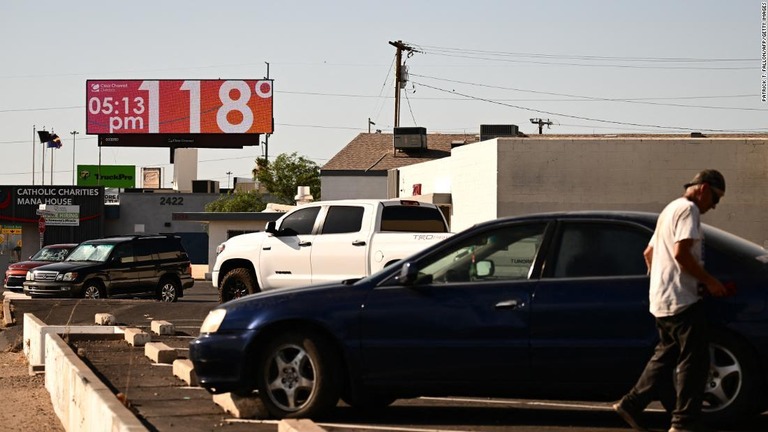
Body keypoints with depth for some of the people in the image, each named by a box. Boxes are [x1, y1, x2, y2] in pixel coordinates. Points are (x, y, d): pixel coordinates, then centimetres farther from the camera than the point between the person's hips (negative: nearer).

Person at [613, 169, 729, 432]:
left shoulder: (670, 209, 23)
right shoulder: (688, 209, -10)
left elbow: (649, 253, 28)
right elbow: (681, 253, -22)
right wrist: (709, 281, -15)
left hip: (662, 300, 10)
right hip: (681, 299, -10)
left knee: (666, 355, 15)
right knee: (693, 360, -6)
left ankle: (631, 405, 12)